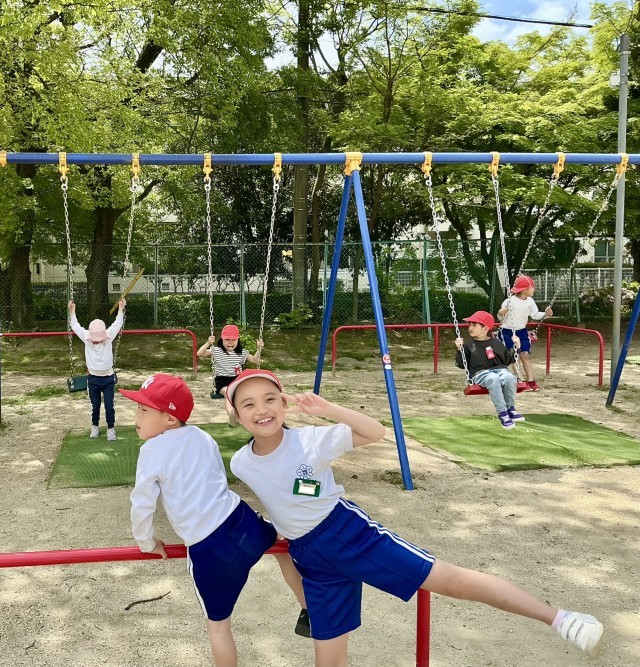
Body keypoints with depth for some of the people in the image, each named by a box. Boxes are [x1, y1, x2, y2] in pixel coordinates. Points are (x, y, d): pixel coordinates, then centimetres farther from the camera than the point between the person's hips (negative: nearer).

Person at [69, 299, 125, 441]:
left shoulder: (109, 336, -7)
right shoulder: (86, 338, -6)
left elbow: (117, 324, -2)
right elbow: (75, 326, 0)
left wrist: (121, 308, -6)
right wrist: (72, 311, -3)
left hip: (108, 378, -1)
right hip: (93, 379, 1)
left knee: (109, 406, 1)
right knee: (95, 406, 12)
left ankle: (111, 429, 15)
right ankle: (95, 427, 30)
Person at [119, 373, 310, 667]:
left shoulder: (152, 450, -9)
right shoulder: (201, 436, 10)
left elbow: (142, 505, -7)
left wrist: (146, 542, 11)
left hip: (208, 552, -5)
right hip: (243, 523, 5)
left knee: (218, 625, 16)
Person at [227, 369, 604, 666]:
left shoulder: (311, 439, -16)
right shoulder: (241, 464, -6)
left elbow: (376, 432, -18)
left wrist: (327, 409, -30)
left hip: (349, 530, -4)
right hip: (310, 557, 4)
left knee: (450, 580, -12)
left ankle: (558, 618, -1)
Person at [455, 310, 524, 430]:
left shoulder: (497, 343, 17)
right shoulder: (469, 345, 11)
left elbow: (507, 360, 24)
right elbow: (461, 364, 6)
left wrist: (516, 348, 13)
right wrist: (460, 349, -6)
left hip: (500, 370, 3)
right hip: (480, 373, -2)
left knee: (510, 377, -34)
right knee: (493, 379, -39)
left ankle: (510, 408, -13)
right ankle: (502, 413, -34)